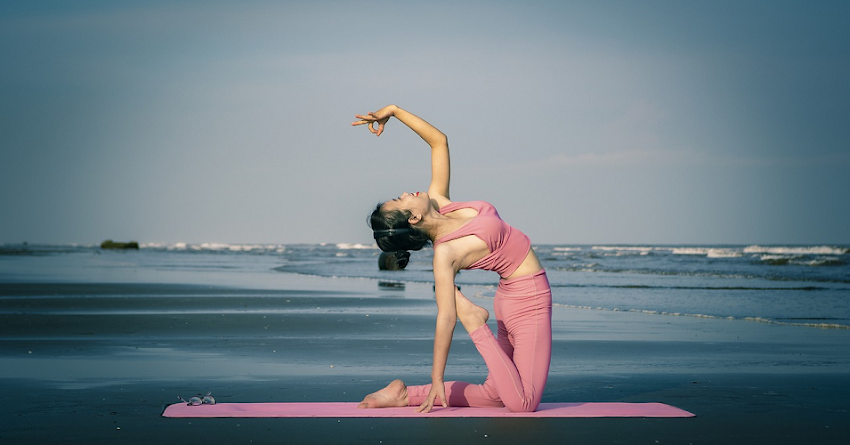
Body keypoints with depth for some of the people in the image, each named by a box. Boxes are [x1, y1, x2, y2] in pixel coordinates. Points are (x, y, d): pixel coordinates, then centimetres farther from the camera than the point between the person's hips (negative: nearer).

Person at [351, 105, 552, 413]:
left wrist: (393, 110, 2)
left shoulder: (438, 203, 1)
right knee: (522, 404, -14)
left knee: (497, 394, 12)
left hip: (514, 297, 9)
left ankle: (407, 395, 10)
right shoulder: (444, 254, -20)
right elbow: (446, 317, -20)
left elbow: (439, 142, 8)